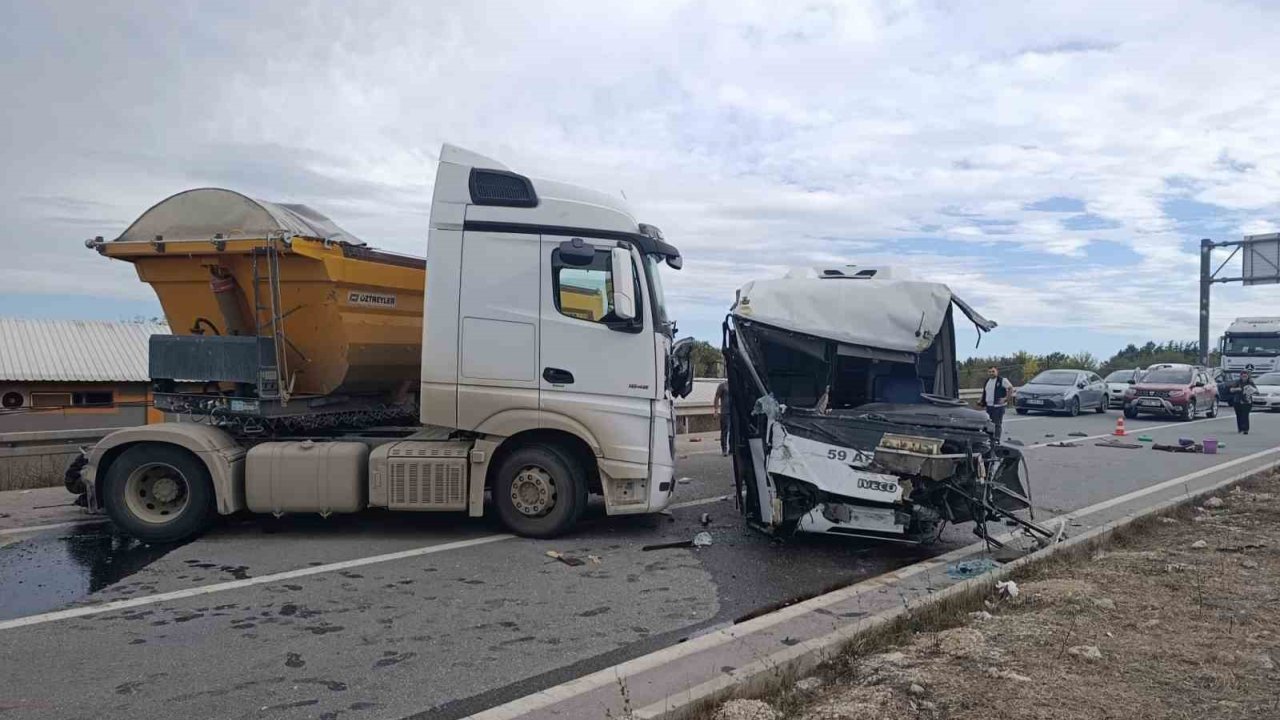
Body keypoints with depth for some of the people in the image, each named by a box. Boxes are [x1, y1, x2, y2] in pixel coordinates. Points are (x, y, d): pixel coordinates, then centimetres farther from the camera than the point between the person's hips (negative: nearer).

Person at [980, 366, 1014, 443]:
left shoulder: (1002, 380, -6)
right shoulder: (987, 381, 15)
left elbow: (1011, 388, -6)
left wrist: (1006, 398, -14)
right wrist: (981, 400, 12)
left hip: (998, 406, -7)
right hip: (988, 405, 7)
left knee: (998, 423, -3)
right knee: (990, 423, 12)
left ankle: (997, 439, 1)